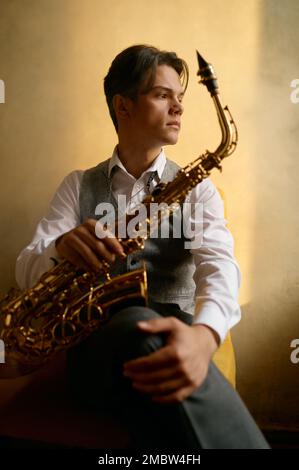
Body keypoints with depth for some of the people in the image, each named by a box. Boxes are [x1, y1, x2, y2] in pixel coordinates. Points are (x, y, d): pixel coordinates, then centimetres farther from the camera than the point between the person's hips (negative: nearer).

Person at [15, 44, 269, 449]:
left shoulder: (197, 188, 12)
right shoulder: (79, 186, 14)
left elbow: (218, 265, -7)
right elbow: (27, 269, 6)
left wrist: (204, 333, -32)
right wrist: (62, 248, -21)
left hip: (169, 338, 0)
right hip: (96, 344, 0)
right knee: (141, 330, -37)